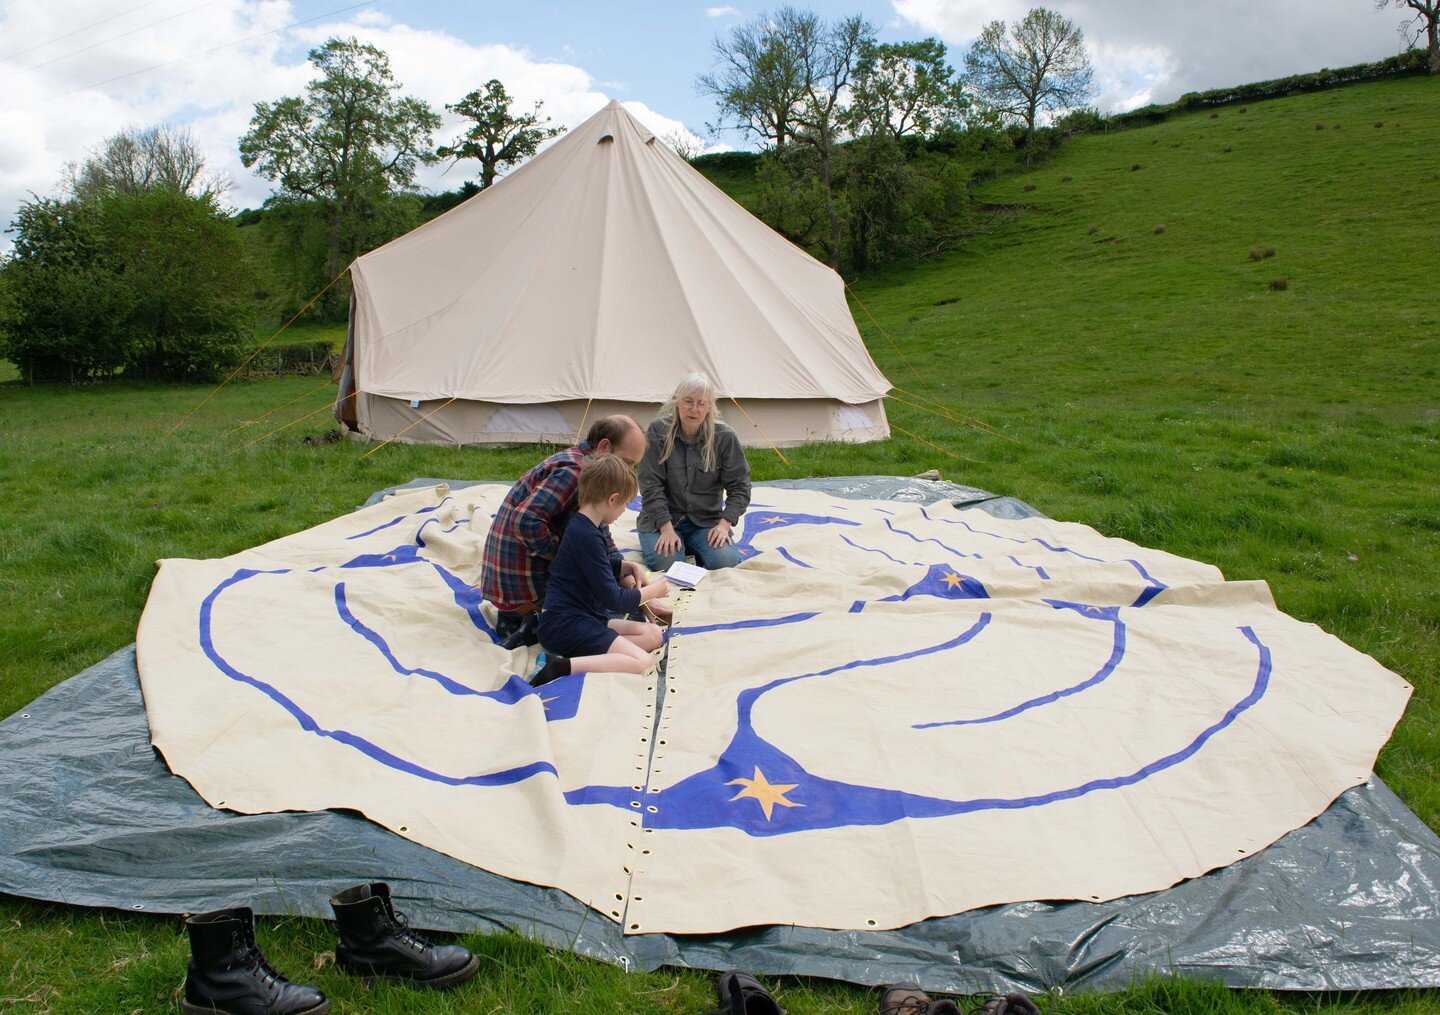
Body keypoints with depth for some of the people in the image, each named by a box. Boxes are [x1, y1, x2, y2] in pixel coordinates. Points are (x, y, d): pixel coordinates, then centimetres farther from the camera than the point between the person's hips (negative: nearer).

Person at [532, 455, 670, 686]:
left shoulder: (583, 526, 14)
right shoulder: (588, 537, -18)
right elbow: (613, 599, -16)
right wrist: (652, 590, 0)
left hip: (584, 619, 11)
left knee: (653, 635, 4)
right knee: (641, 661, -22)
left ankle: (584, 657, -12)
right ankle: (563, 667, -30)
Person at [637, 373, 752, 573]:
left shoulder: (724, 437, -6)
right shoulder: (658, 431, -9)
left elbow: (739, 486, 0)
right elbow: (651, 485, -11)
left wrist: (725, 523, -14)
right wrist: (666, 528, -19)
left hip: (707, 520, 1)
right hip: (662, 518, -1)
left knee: (726, 561, -24)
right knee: (664, 562, -28)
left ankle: (693, 547, 9)